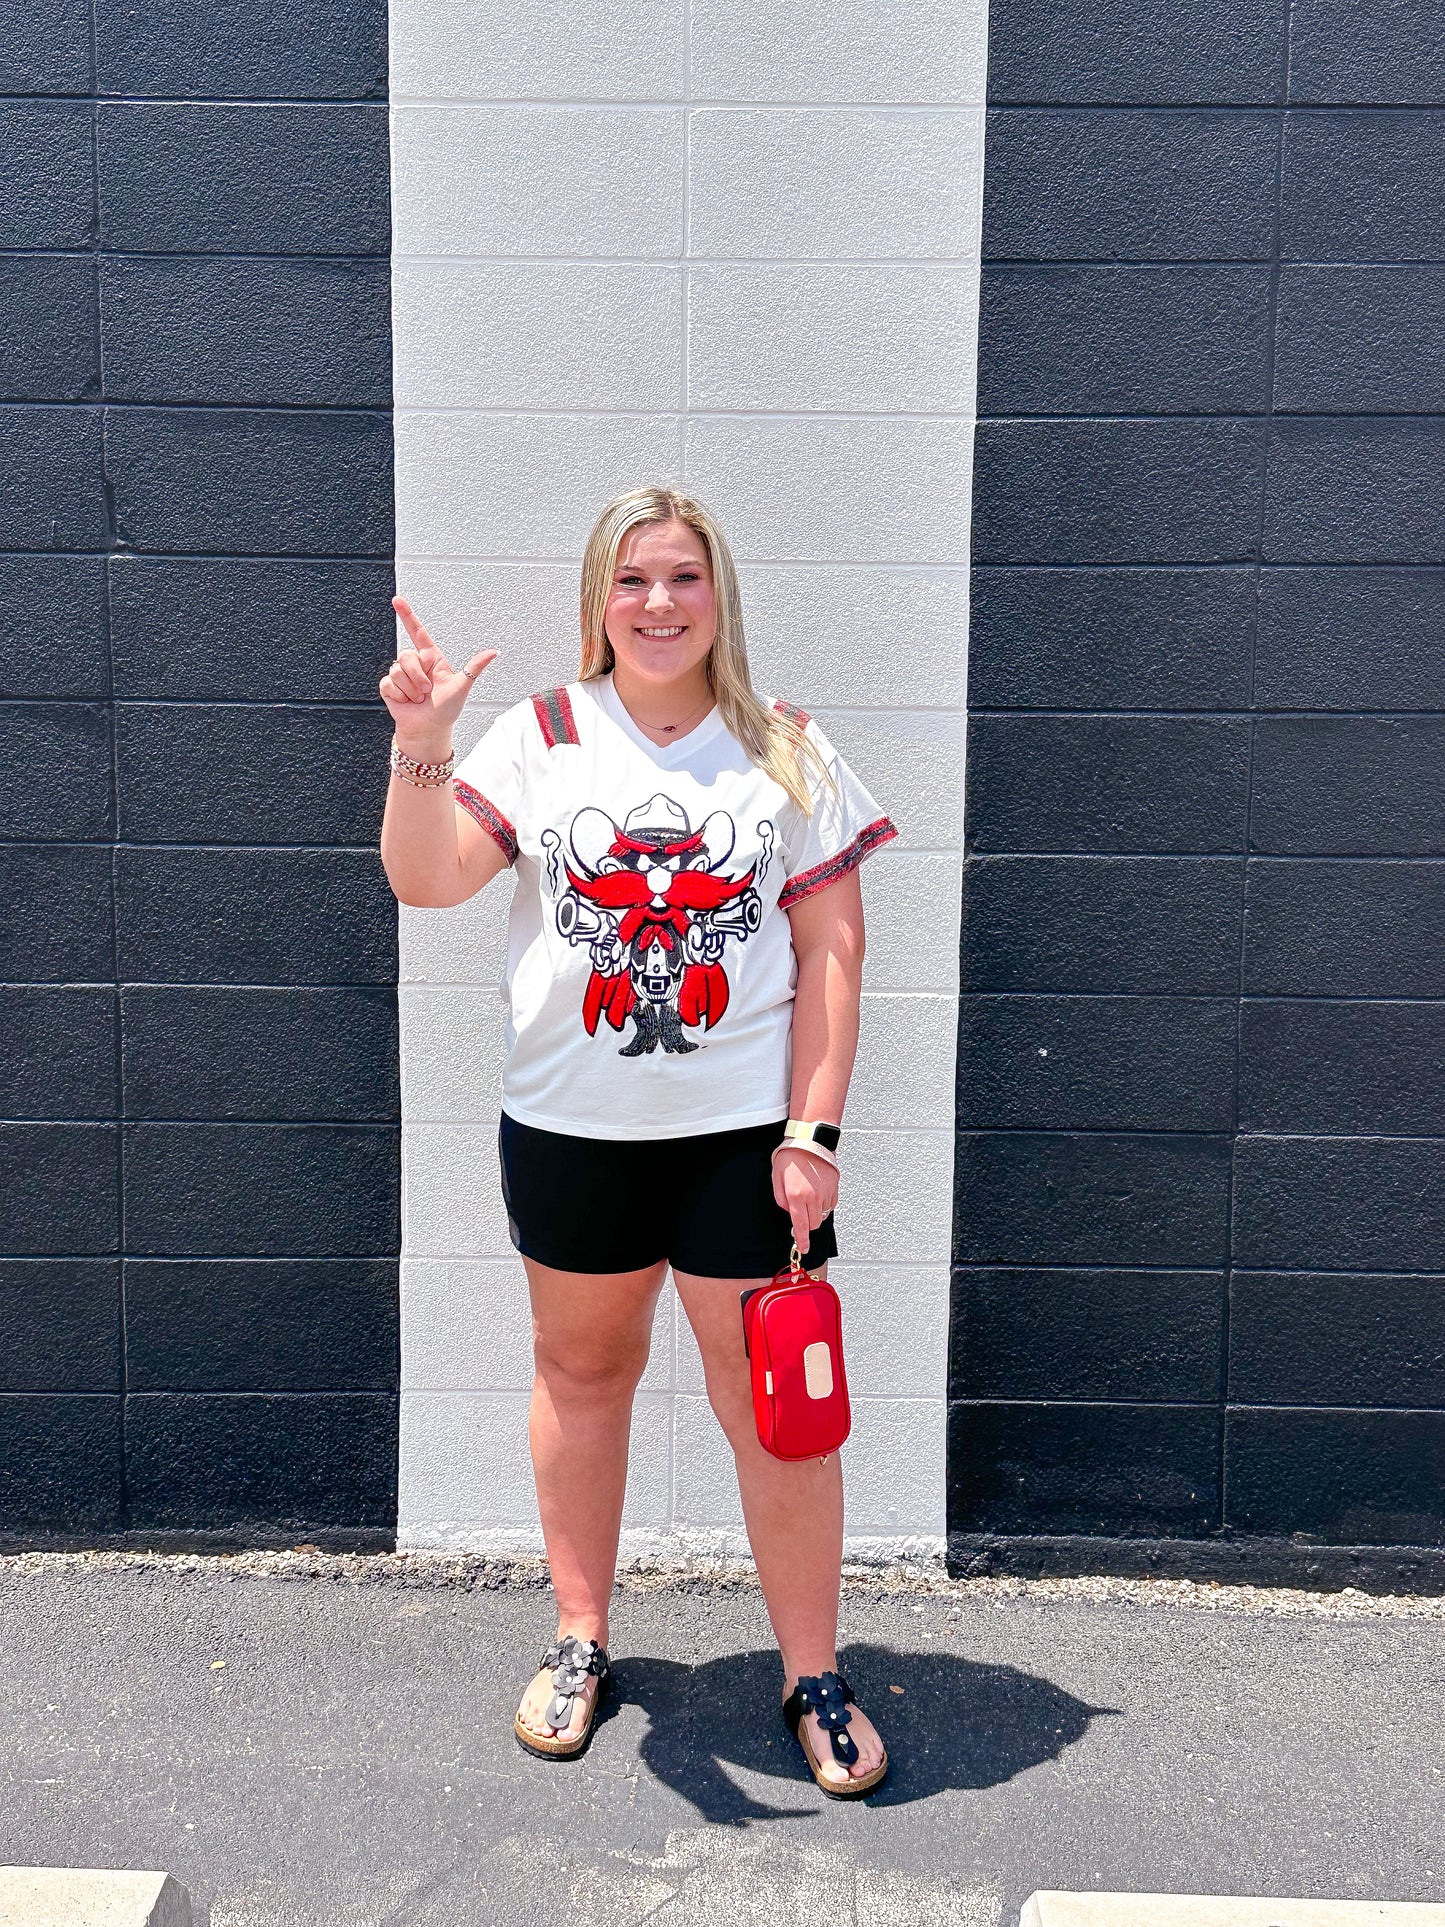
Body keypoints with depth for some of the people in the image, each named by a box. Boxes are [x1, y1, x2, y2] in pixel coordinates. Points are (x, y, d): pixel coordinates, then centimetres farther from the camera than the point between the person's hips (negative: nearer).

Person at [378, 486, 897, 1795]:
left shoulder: (787, 754, 1)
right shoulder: (542, 738, 2)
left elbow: (832, 952, -1)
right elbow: (426, 881, -7)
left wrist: (814, 1131, -8)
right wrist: (422, 744, -22)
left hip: (744, 1130, -1)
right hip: (571, 1126, 2)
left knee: (774, 1402, 3)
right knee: (582, 1372, 15)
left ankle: (815, 1677, 21)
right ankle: (581, 1642, 34)